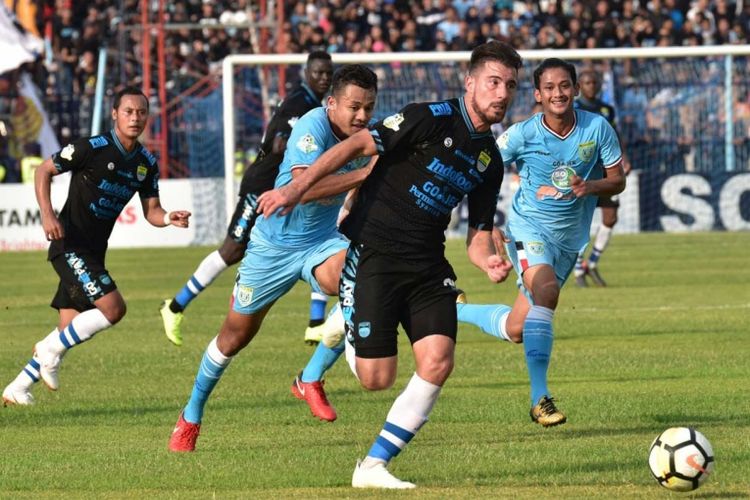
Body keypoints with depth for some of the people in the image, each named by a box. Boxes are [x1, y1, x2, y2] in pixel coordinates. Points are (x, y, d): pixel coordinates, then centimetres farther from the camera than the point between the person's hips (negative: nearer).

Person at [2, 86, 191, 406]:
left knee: (70, 329, 6)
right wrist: (47, 214, -18)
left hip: (93, 252, 8)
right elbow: (43, 171, -6)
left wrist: (168, 219, -13)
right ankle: (51, 349, -2)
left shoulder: (146, 163, 6)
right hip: (69, 245, -8)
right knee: (113, 308, -20)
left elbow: (151, 211, 10)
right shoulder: (92, 148, -14)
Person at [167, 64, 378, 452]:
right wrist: (363, 173, -45)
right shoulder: (312, 128, -25)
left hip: (321, 242, 4)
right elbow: (304, 187, -41)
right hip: (274, 242, -4)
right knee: (235, 336, 9)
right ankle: (191, 416, 33)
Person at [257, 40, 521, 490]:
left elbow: (478, 234, 13)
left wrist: (489, 261, -11)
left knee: (438, 361, -15)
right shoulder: (433, 119, -11)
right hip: (374, 252, -6)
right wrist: (298, 187, -18)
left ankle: (374, 466, -4)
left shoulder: (490, 160, 10)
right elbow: (358, 145, -12)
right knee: (377, 379, -9)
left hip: (427, 265, 6)